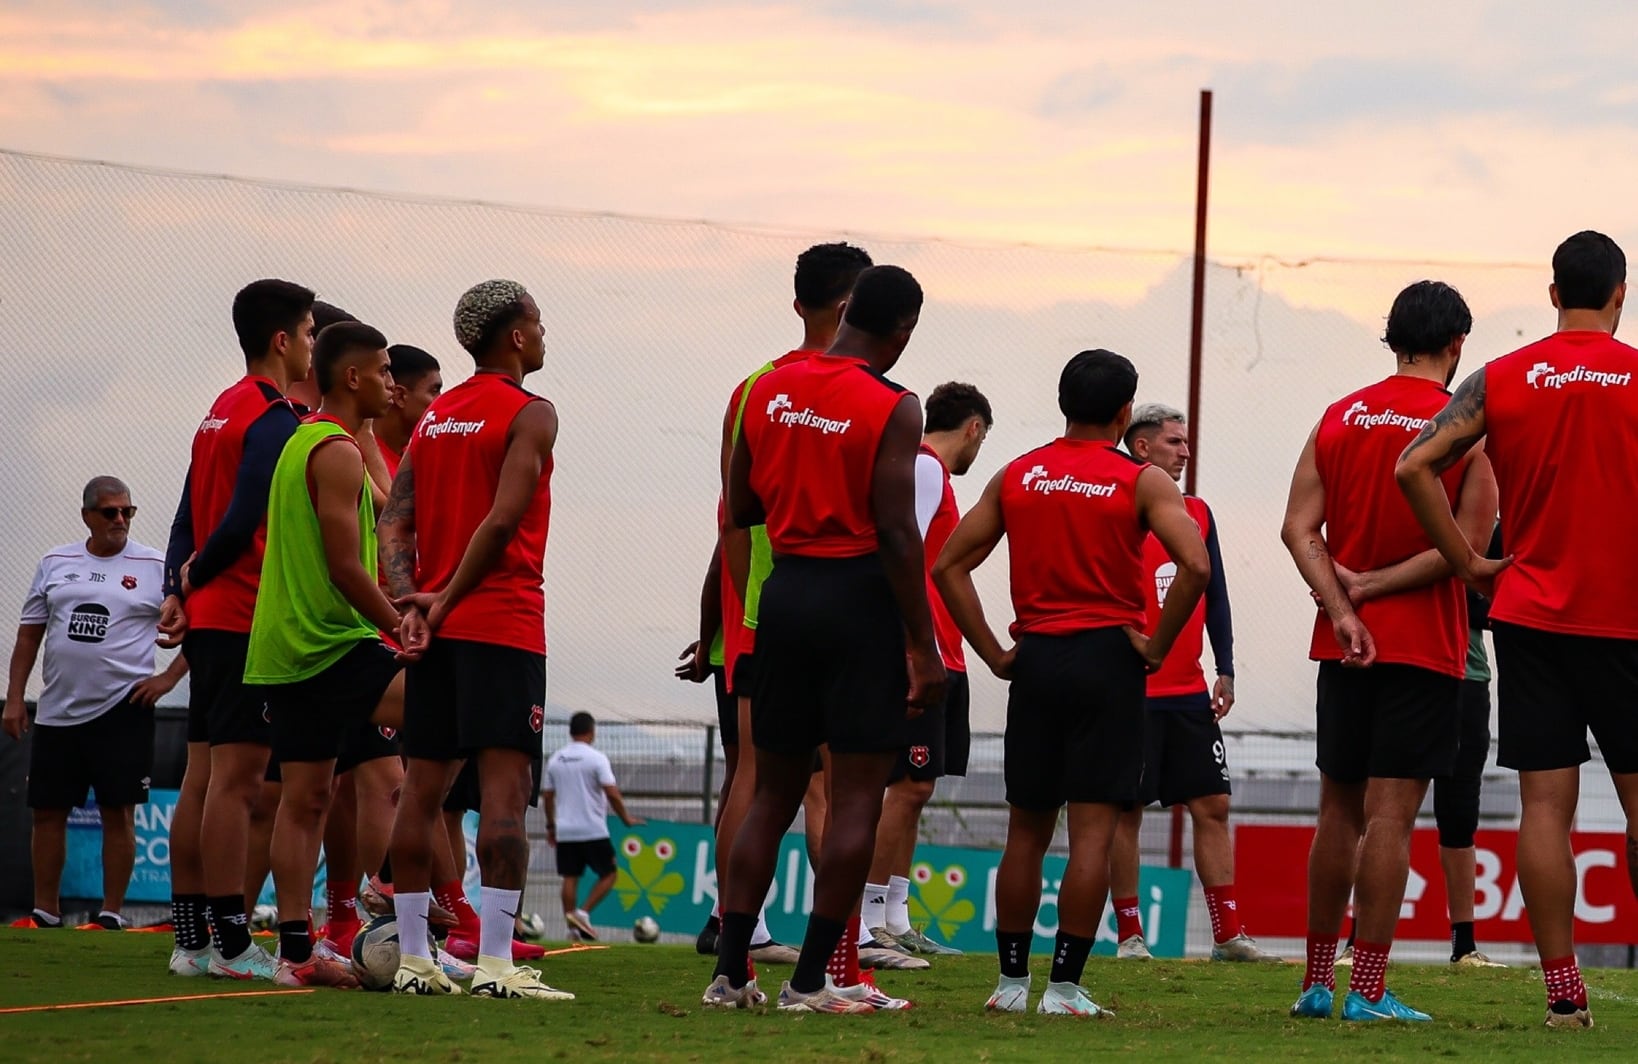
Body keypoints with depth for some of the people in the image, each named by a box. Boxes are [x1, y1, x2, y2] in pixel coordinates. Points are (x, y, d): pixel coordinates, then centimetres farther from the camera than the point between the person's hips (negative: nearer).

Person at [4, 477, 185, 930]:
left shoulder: (155, 567, 0)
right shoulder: (55, 563, 10)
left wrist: (169, 677, -6)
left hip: (122, 710, -3)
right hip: (58, 708, 4)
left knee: (118, 811, -3)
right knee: (47, 810, 6)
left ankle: (111, 914, 4)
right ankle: (45, 911, 15)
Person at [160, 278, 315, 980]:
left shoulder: (221, 413, 18)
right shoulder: (274, 419, -12)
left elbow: (188, 518, 15)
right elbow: (242, 522, -19)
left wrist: (177, 592, 5)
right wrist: (196, 578, -3)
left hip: (210, 616, 9)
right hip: (251, 619, -9)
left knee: (203, 776, 8)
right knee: (238, 776, -10)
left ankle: (191, 939, 10)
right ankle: (230, 943, -12)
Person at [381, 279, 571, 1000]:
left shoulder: (434, 417, 16)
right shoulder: (530, 415, -6)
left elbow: (395, 522, 8)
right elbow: (503, 519, -17)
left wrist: (409, 602, -3)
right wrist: (445, 602, -11)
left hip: (434, 624, 7)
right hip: (502, 624, -7)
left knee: (423, 787, 8)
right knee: (506, 789, -10)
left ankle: (413, 959, 7)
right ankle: (495, 963, -17)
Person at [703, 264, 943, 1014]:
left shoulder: (768, 390, 6)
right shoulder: (891, 409, -11)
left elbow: (739, 510, 12)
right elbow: (896, 533, -15)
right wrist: (923, 647, -11)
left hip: (785, 590, 6)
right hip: (858, 596, -6)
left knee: (775, 789, 13)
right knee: (858, 794, 0)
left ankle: (729, 972, 10)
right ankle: (809, 980, -4)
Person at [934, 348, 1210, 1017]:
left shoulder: (1016, 476, 8)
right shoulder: (1142, 482, -4)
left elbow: (948, 565, 5)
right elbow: (1195, 564, -18)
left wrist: (993, 654, 7)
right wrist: (1155, 647, -8)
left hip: (1034, 660, 4)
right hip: (1107, 659, -4)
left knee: (1026, 831, 13)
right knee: (1093, 831, -3)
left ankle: (1012, 980, 16)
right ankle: (1064, 986, -7)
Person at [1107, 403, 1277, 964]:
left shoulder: (1198, 514, 13)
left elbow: (1215, 598, 16)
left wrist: (1225, 671, 9)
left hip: (1190, 693, 6)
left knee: (1212, 806, 3)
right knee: (1127, 811, 0)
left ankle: (1227, 934, 4)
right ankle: (1129, 934, 7)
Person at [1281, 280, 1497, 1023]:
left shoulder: (1338, 418, 7)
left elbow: (1299, 528, -2)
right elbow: (1468, 543, -13)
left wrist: (1342, 610, -10)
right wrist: (1371, 588, -9)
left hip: (1344, 645, 4)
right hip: (1423, 647, -4)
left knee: (1338, 812, 13)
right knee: (1390, 815, -4)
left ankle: (1317, 982, 17)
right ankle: (1368, 992, -7)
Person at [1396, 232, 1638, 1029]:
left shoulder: (1499, 381, 1)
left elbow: (1415, 467, -6)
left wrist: (1468, 563, 0)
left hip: (1530, 613, 2)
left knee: (1544, 803, 1)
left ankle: (1563, 992, -2)